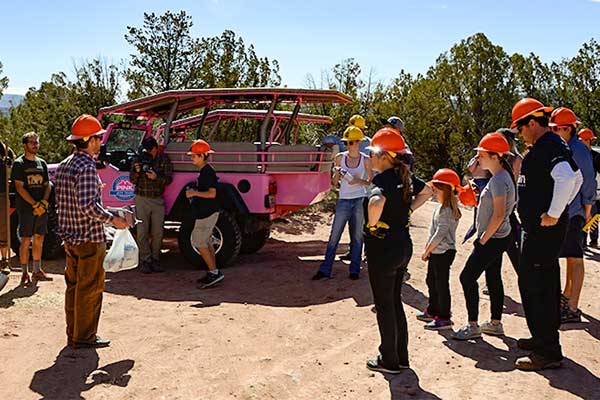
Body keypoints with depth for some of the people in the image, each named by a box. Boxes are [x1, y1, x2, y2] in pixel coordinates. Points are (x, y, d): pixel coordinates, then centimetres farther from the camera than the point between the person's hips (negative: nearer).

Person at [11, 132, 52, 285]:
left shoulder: (42, 163, 14)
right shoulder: (19, 164, -3)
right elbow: (20, 188, -10)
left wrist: (43, 203, -4)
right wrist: (35, 204, -16)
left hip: (42, 208, 5)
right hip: (26, 208, -5)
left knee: (39, 239, 10)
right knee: (26, 241, -3)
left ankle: (37, 271, 20)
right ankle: (24, 273, 4)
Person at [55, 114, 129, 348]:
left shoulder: (63, 166, 11)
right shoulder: (86, 167, -19)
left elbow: (61, 202, 16)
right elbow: (88, 206, -27)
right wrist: (113, 219, -17)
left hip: (70, 237, 9)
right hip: (89, 238, -9)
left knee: (74, 286, 16)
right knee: (89, 288, 1)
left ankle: (73, 334, 25)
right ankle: (84, 337, 9)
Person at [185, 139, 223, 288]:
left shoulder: (208, 172, -18)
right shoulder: (203, 171, 13)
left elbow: (212, 193, -24)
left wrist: (195, 193, -21)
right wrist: (194, 192, 15)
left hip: (207, 213, -10)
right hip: (206, 213, 10)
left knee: (199, 242, -7)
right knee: (205, 242, 14)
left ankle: (214, 272, -4)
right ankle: (214, 273, 20)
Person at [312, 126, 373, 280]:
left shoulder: (366, 160, 0)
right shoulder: (340, 157, 3)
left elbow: (371, 182, 4)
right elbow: (335, 183, 8)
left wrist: (358, 181, -13)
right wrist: (336, 174, -13)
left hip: (360, 201, -1)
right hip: (343, 200, 1)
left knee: (357, 236, 6)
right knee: (334, 236, 1)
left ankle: (354, 270, 17)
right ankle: (325, 269, 8)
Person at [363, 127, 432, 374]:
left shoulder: (383, 180, -21)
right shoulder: (405, 177, 5)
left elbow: (377, 202, -44)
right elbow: (427, 191, 23)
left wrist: (371, 225, -25)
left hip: (383, 249, -9)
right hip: (403, 246, 9)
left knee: (384, 305, 6)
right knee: (395, 301, 19)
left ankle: (389, 361, 18)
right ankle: (401, 356, 29)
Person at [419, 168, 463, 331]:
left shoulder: (446, 210, -19)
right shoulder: (442, 208, 12)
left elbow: (440, 234, -23)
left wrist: (427, 251, -15)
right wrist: (428, 250, 14)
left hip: (443, 253, -10)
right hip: (436, 252, 10)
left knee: (441, 284, -3)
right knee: (431, 281, 20)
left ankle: (444, 318, 6)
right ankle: (433, 311, 34)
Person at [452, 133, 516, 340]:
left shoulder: (499, 180, -21)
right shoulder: (501, 176, 10)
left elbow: (498, 215, -26)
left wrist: (483, 239, -18)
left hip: (493, 239, -10)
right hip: (497, 238, 10)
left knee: (468, 277, -6)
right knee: (493, 278, 16)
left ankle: (473, 326, 1)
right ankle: (495, 323, 26)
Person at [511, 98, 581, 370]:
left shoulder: (547, 147, -17)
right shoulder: (551, 145, 16)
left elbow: (567, 178, -34)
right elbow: (576, 177, 27)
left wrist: (554, 214, -26)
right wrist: (560, 208, 22)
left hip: (542, 228, -11)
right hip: (542, 228, 11)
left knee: (533, 285, -7)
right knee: (545, 284, 19)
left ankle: (547, 352, -2)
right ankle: (545, 338, 33)